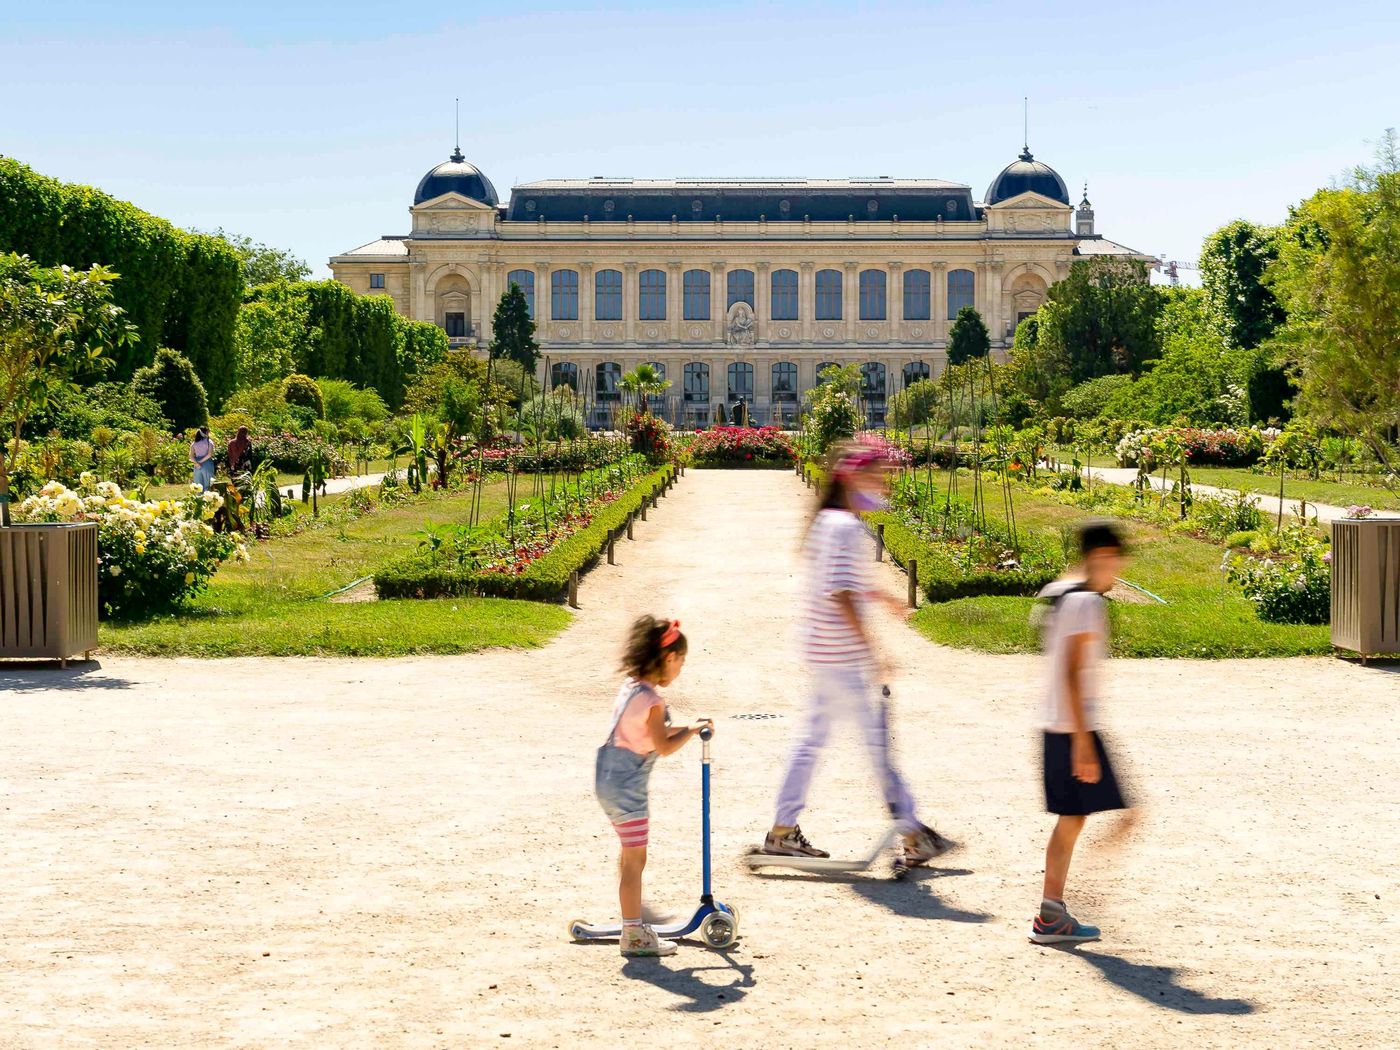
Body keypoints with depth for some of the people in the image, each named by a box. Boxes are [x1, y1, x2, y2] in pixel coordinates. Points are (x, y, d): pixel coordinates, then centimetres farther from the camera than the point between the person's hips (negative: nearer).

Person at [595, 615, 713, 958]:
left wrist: (682, 728, 13)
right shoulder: (651, 698, -20)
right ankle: (634, 935, 5)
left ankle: (633, 925, 32)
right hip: (626, 785, -10)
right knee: (635, 859, -2)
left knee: (630, 855, 21)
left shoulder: (631, 685, 8)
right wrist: (694, 730, -6)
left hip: (610, 777, 10)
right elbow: (664, 746, -19)